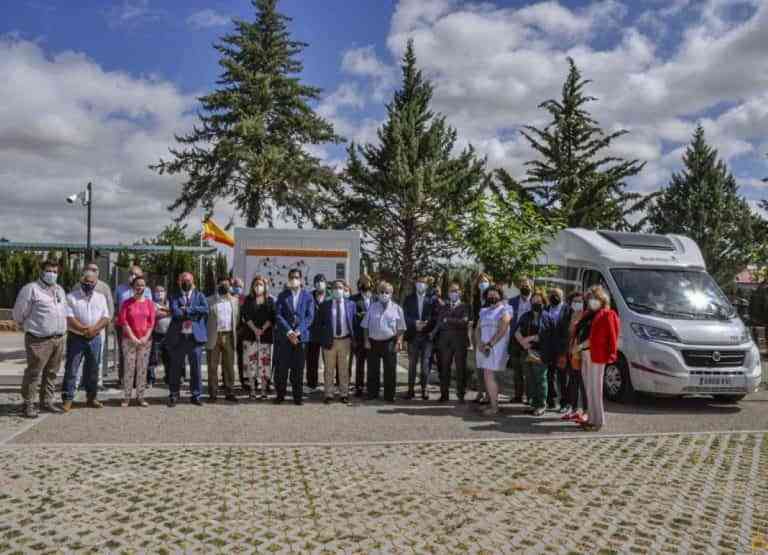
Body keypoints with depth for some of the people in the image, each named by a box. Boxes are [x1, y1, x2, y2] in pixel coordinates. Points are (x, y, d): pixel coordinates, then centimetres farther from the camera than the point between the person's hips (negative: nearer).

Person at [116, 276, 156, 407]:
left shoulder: (149, 303, 8)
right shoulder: (127, 303, 3)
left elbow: (152, 321, 3)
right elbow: (123, 321, -3)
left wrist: (146, 337, -8)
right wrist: (133, 337, -11)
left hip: (145, 340, 2)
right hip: (129, 340, -2)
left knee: (142, 369, 3)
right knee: (129, 368, -4)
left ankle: (140, 397, 8)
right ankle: (126, 397, 1)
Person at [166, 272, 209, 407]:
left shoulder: (199, 296, 11)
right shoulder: (175, 297, 7)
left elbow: (205, 309, -8)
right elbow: (175, 312, -12)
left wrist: (187, 309, -11)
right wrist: (194, 313, -13)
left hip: (195, 336, 1)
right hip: (178, 337, 0)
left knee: (196, 368, 4)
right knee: (176, 368, 5)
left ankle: (196, 395, 13)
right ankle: (173, 395, 16)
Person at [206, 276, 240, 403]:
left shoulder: (234, 300, 13)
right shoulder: (210, 300, 2)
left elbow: (237, 318, 14)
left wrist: (234, 330, 4)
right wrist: (208, 333, -7)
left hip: (229, 336, 3)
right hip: (214, 336, -3)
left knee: (229, 366, 5)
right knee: (213, 366, 1)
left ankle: (229, 393, 10)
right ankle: (213, 394, 7)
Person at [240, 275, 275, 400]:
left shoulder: (270, 300, 9)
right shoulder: (248, 300, 9)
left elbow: (272, 317, 1)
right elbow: (246, 316, 0)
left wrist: (262, 329, -10)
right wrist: (255, 329, -12)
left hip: (266, 335, 0)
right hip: (250, 336, 0)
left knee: (265, 362, -1)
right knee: (251, 362, -3)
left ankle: (264, 390, 3)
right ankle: (252, 390, 1)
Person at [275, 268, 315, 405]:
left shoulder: (307, 296, 6)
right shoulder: (283, 296, 8)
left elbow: (310, 316, 0)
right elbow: (278, 315, 0)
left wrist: (298, 332, -12)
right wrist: (289, 332, -12)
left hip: (301, 336, 0)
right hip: (285, 336, 0)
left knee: (298, 368, 3)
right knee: (282, 367, 0)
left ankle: (297, 396, 10)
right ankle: (280, 395, 11)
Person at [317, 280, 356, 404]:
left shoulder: (350, 304, 4)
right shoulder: (325, 305, 1)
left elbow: (354, 322, 5)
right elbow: (319, 323, 4)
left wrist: (353, 339, -2)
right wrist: (322, 339, -4)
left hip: (345, 340, 1)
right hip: (329, 341, 0)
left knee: (344, 370, 7)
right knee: (329, 370, 5)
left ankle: (344, 394, 16)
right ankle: (329, 394, 13)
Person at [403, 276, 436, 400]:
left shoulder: (432, 299, 4)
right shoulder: (409, 299, 8)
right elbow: (405, 316, 2)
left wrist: (427, 324, -14)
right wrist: (414, 323, -13)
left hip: (427, 335, -1)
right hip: (413, 335, 1)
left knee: (425, 364, 1)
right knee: (412, 363, 4)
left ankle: (424, 389, 9)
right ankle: (411, 389, 10)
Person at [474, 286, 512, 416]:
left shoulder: (504, 311, 0)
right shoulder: (484, 311, 20)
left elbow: (501, 331, -11)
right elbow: (477, 329, 13)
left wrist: (489, 344, -15)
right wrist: (480, 344, -4)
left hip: (496, 347, -6)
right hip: (483, 348, 6)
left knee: (489, 376, -12)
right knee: (488, 376, 5)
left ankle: (494, 406, -7)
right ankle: (491, 403, 10)